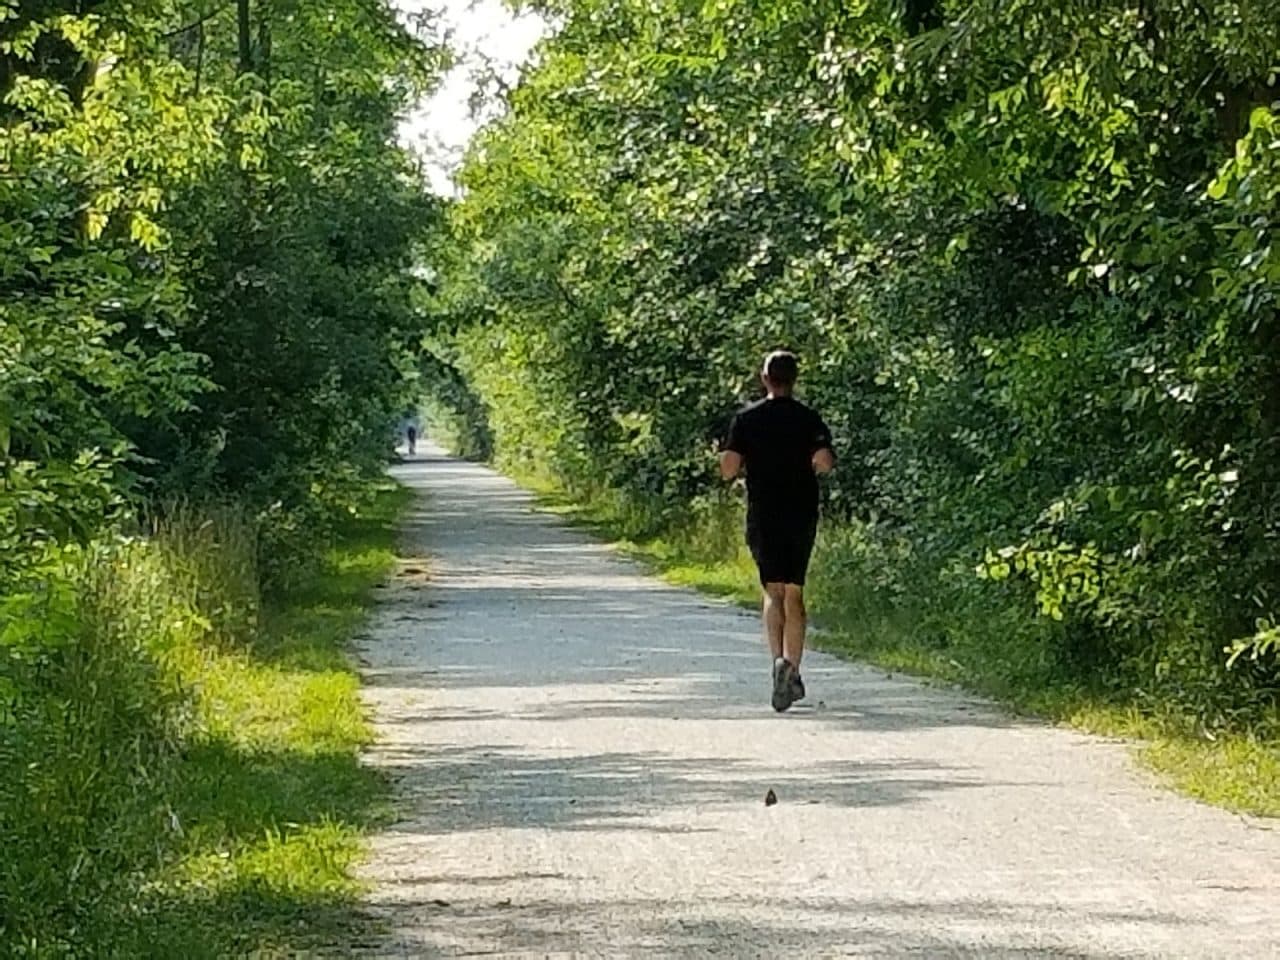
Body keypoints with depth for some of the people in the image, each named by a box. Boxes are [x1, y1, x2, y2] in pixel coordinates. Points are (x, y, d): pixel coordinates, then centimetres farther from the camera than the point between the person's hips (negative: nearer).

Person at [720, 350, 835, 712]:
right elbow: (824, 463, -15)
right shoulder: (810, 420, -2)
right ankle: (791, 669, 5)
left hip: (762, 517, -1)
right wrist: (807, 464, 7)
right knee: (794, 594, 10)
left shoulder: (747, 418, -2)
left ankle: (779, 659, -22)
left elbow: (728, 468, -7)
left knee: (774, 592, 1)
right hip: (802, 516, 1)